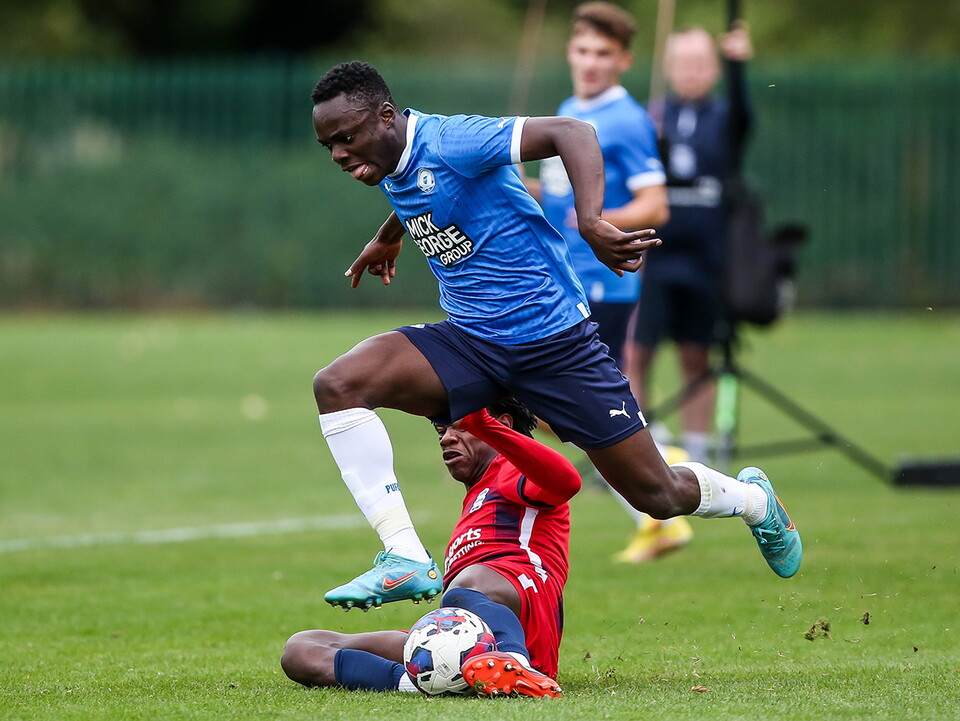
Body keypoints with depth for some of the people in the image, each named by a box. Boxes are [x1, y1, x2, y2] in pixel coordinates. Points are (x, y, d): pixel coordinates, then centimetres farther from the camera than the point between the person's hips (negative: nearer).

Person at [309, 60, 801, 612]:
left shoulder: (449, 142, -22)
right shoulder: (393, 163, 3)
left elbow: (571, 132, -30)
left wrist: (591, 223, -44)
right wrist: (388, 238, 44)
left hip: (552, 339, -7)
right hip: (468, 340, 7)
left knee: (658, 496, 2)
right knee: (336, 384, -18)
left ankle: (754, 500, 38)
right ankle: (406, 559, -20)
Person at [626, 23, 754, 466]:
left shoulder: (723, 120, 5)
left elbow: (742, 112, -18)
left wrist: (737, 65, -34)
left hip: (705, 260, 1)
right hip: (652, 259, -1)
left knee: (697, 359, 6)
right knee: (634, 355, -6)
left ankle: (695, 456, 14)